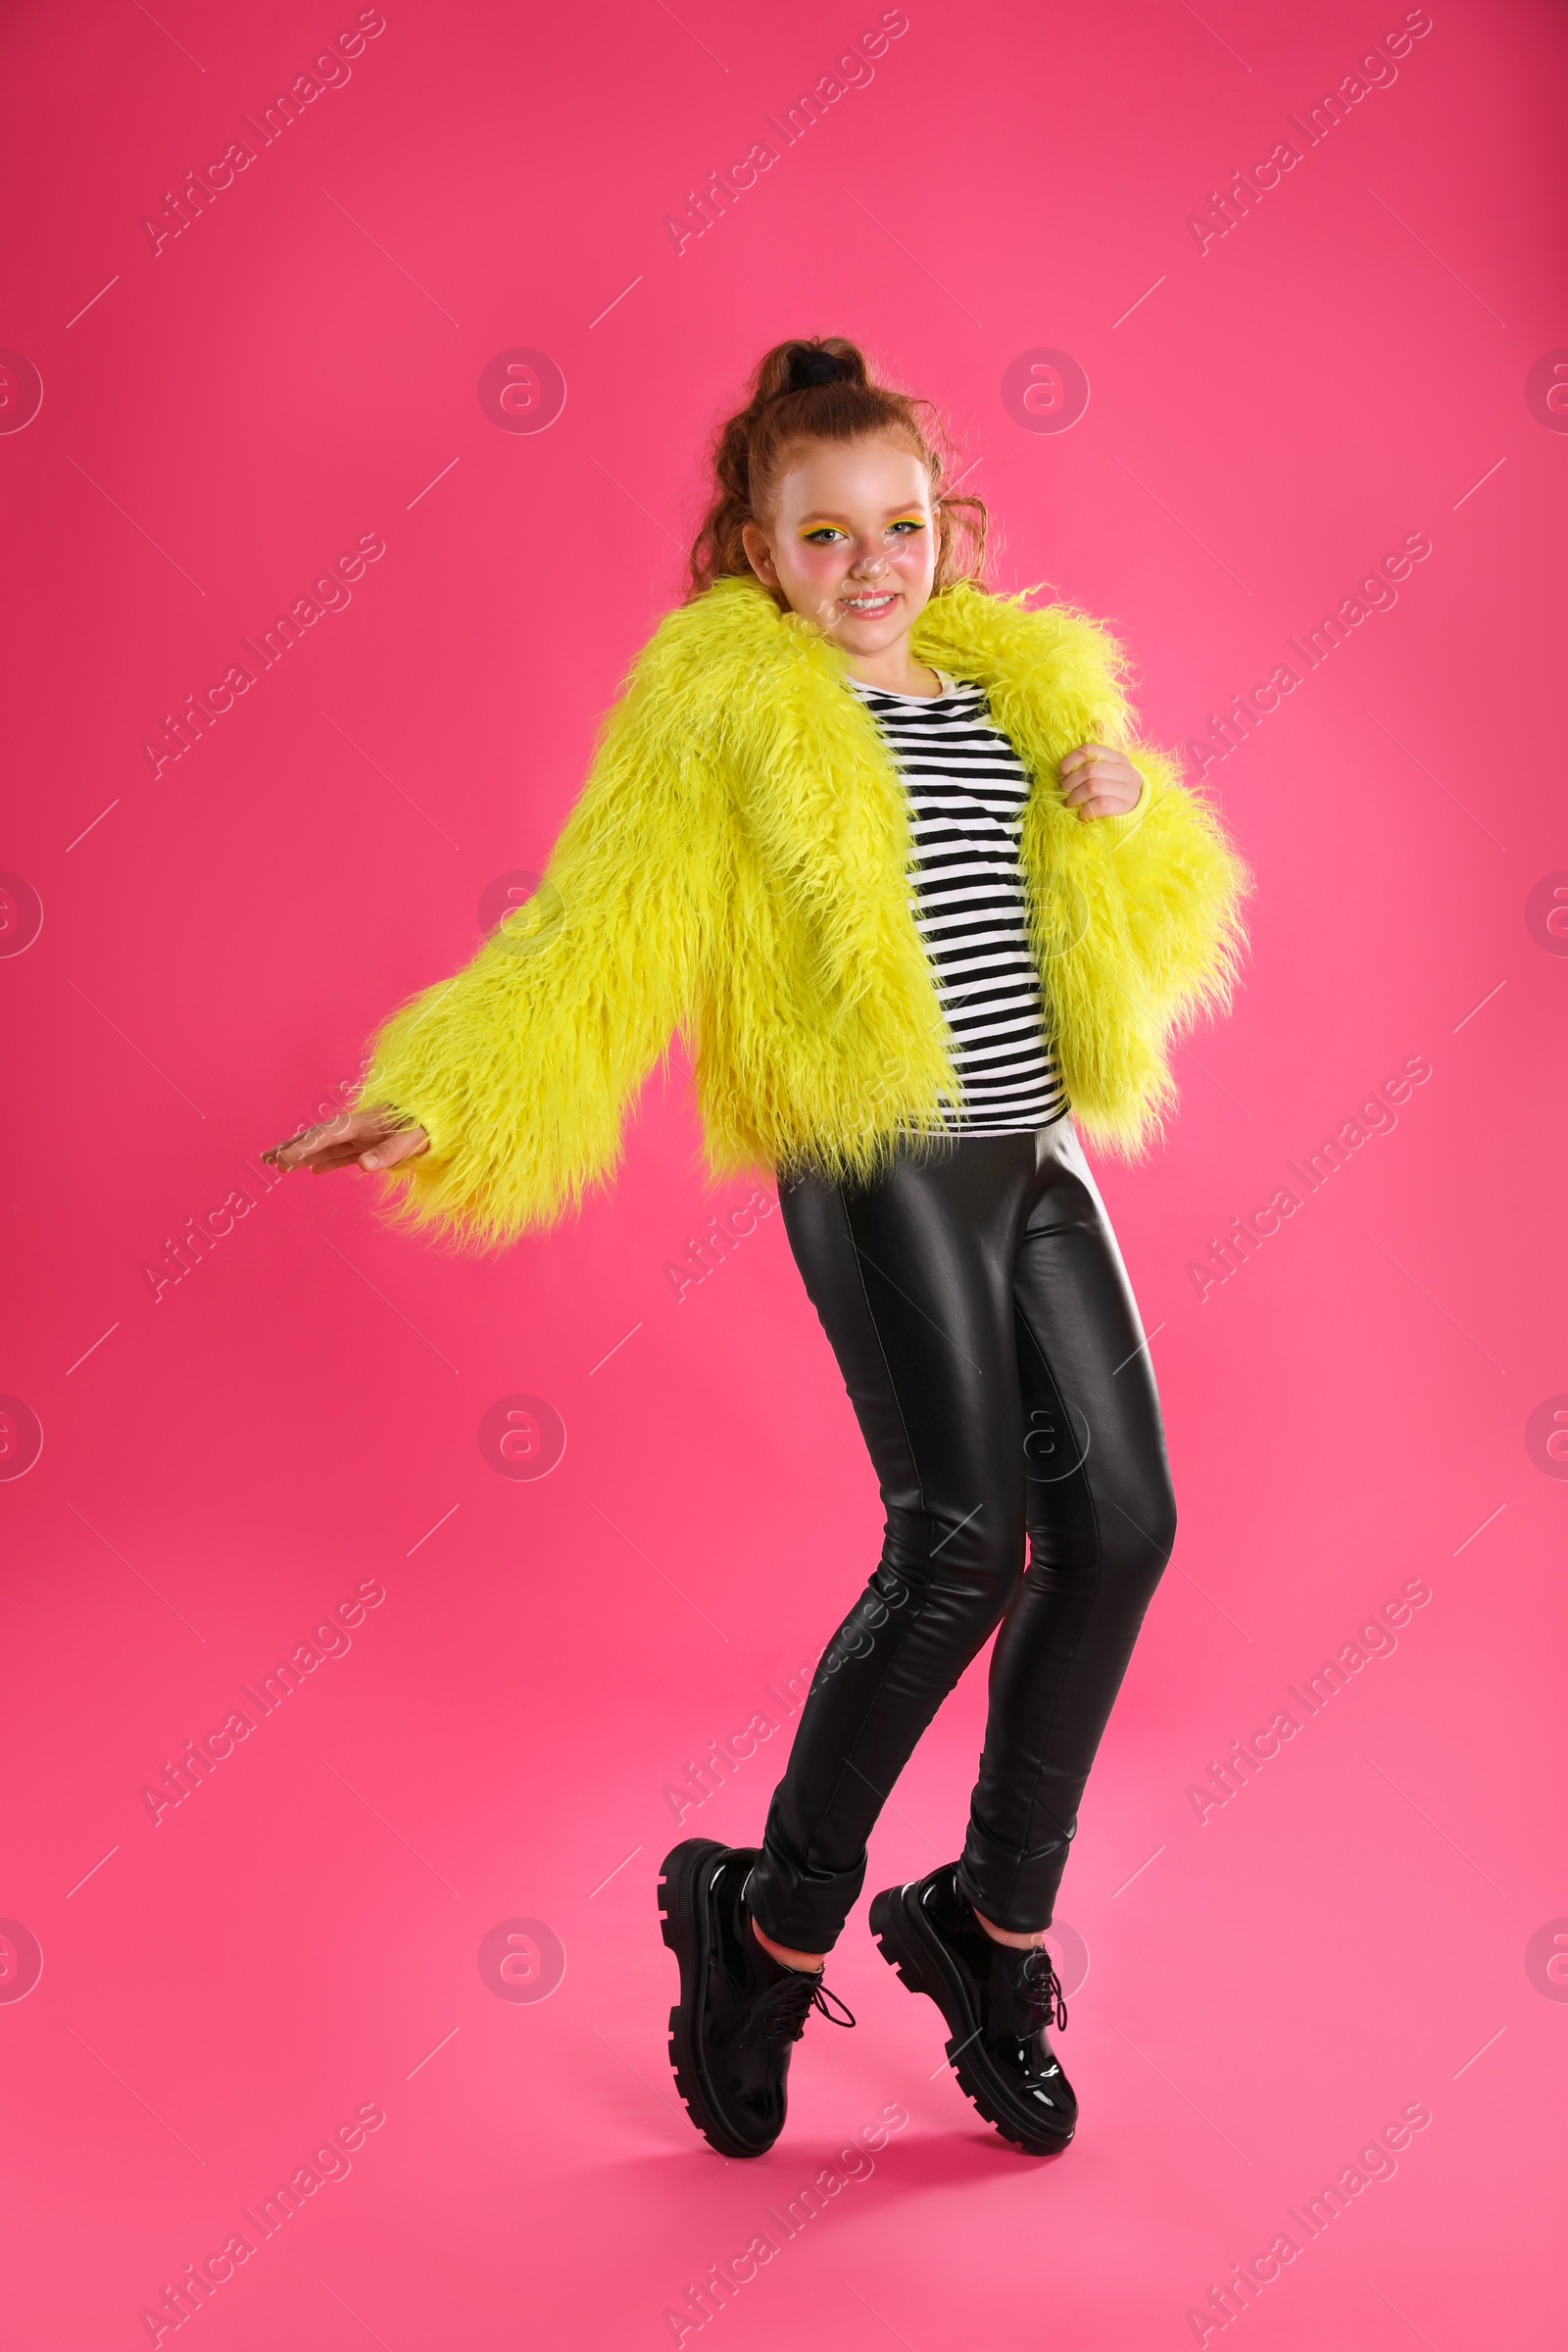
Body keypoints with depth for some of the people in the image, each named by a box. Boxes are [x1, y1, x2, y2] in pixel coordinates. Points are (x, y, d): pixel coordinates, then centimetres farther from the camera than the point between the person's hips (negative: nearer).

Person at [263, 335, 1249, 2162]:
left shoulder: (1024, 680, 16)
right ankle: (767, 1928, 7)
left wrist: (1130, 813, -5)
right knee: (961, 1541, -15)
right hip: (874, 1160, -6)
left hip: (1036, 1158, 7)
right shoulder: (719, 709, -1)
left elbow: (1171, 932, 17)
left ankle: (995, 1926, 19)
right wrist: (440, 1095, -27)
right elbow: (599, 929, -12)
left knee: (1120, 1526, 1)